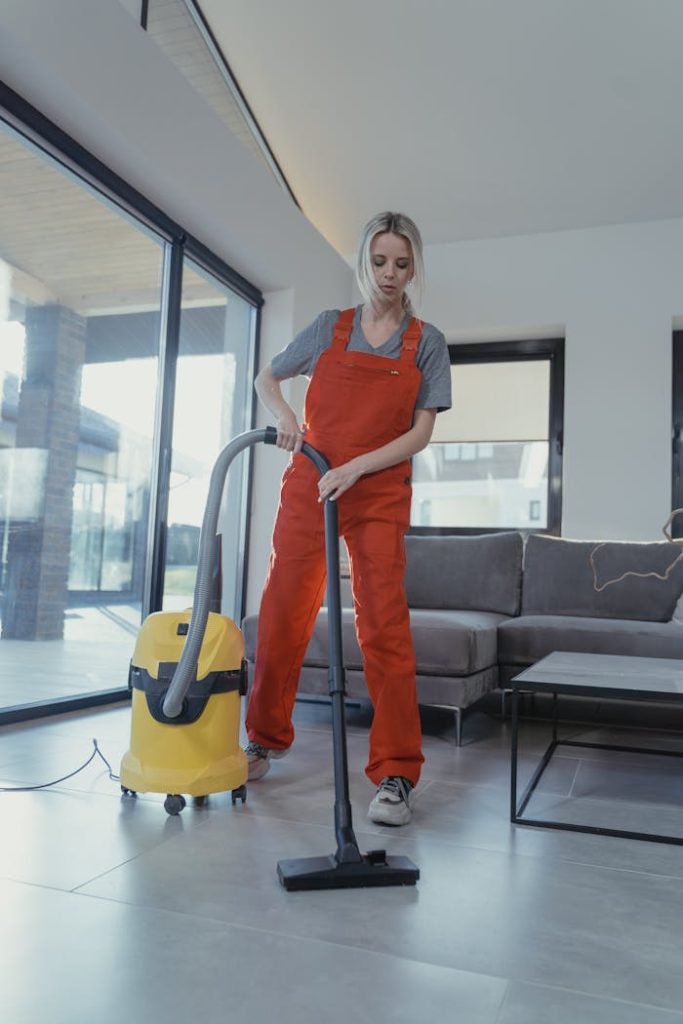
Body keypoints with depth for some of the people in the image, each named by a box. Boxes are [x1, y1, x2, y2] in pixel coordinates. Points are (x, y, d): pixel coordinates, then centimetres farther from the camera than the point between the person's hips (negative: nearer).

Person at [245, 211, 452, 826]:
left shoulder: (427, 342, 5)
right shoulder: (329, 328, 9)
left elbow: (421, 433, -2)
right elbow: (267, 378, 18)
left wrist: (354, 468, -15)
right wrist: (284, 416, -5)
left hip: (380, 496, -2)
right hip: (307, 487, 2)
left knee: (385, 628, -7)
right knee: (282, 616, 5)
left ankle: (396, 775, 1)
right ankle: (266, 741, 26)